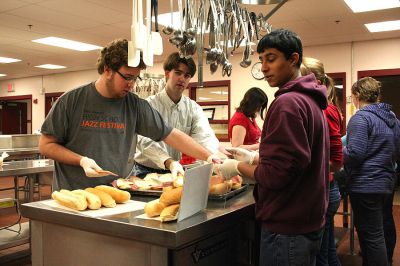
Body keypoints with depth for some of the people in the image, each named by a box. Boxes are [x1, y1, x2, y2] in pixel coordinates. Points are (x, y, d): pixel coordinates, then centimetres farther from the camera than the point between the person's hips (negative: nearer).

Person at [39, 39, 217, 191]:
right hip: (72, 196, -2)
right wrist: (81, 160, -12)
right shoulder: (72, 100, -2)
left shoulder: (136, 106, 2)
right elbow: (45, 145, 2)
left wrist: (208, 156, -5)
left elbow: (172, 136, 2)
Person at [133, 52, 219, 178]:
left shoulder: (194, 109, 2)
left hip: (175, 171, 4)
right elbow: (144, 140, -24)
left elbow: (205, 137, -13)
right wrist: (169, 162, -41)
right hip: (145, 171, -4)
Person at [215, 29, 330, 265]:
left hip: (287, 229, -10)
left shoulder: (287, 102, -20)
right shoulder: (311, 99, 10)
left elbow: (276, 174, -23)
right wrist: (254, 158, 8)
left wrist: (238, 167, -7)